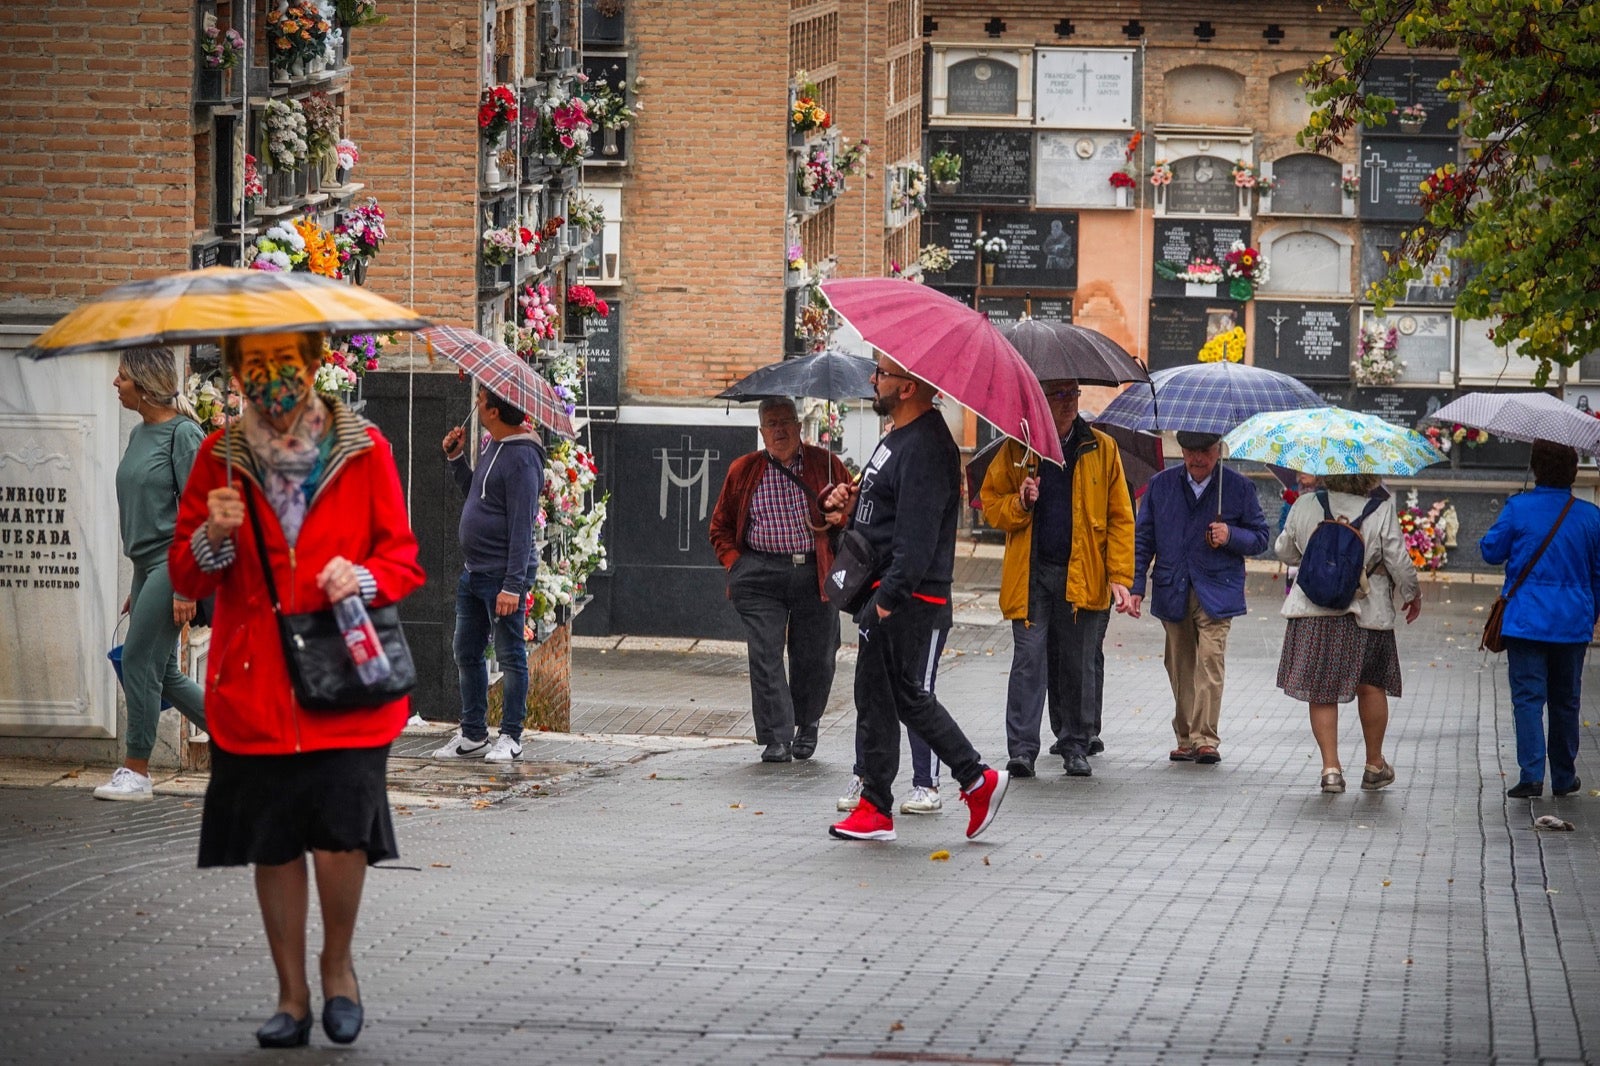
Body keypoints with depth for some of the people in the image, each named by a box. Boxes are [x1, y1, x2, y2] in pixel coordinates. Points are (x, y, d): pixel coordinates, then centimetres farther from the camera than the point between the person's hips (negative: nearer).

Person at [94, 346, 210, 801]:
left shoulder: (183, 434, -12)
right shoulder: (140, 434, 13)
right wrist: (138, 588, 21)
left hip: (173, 562, -9)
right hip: (147, 565, 9)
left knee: (140, 662, -6)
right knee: (164, 672, 9)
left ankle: (136, 771, 3)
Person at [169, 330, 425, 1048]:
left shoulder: (362, 449, 3)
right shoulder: (219, 457, 7)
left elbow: (404, 561, 6)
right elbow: (185, 577, 8)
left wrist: (362, 577, -15)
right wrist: (213, 537, -13)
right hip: (253, 689, 2)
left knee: (339, 839, -12)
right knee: (273, 846, 4)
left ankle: (338, 965, 14)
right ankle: (292, 995, 18)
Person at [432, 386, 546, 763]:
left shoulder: (520, 457, -17)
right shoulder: (493, 449, 13)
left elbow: (522, 526, -20)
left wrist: (513, 586, -23)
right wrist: (456, 458, 13)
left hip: (502, 575, -10)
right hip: (473, 572, 10)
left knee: (510, 656, 0)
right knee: (466, 653, 13)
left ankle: (510, 738, 6)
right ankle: (473, 735, 21)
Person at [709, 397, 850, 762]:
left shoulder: (826, 464, 6)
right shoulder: (743, 471, 9)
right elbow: (721, 527, 17)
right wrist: (735, 563, 2)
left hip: (815, 575, 0)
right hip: (761, 576, 0)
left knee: (816, 657, 4)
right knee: (765, 655, -9)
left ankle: (806, 725, 29)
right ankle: (777, 738, -6)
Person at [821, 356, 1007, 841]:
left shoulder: (926, 447, -17)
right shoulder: (896, 438, 16)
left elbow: (917, 534, -24)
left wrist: (890, 595, -26)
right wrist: (852, 505, 6)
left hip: (914, 600, -10)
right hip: (883, 594, 10)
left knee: (912, 696, -4)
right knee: (873, 698, 9)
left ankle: (978, 781, 10)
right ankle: (875, 807, 12)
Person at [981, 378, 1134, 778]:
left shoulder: (1101, 449, 6)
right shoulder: (1017, 448, 6)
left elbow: (1120, 517, 6)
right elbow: (990, 502, 10)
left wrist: (1120, 575, -2)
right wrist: (1019, 504, -12)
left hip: (1083, 576, 1)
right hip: (1030, 575, -1)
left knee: (1078, 664, 6)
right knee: (1029, 657, -7)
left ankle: (1076, 744, 17)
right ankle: (1022, 749, -8)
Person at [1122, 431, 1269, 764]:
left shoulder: (1238, 487, 3)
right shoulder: (1161, 484, 9)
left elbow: (1260, 538, 8)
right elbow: (1142, 538, 13)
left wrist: (1231, 536, -13)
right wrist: (1135, 586, 5)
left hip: (1216, 590, -3)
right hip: (1173, 593, 3)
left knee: (1210, 658, -16)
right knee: (1180, 666, 5)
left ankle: (1206, 739, -18)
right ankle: (1186, 739, 13)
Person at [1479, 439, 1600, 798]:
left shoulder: (1518, 509, -9)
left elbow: (1491, 552, 1)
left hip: (1526, 619, -3)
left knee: (1528, 696, -2)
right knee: (1565, 700, 14)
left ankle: (1532, 775, -14)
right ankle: (1564, 778, 21)